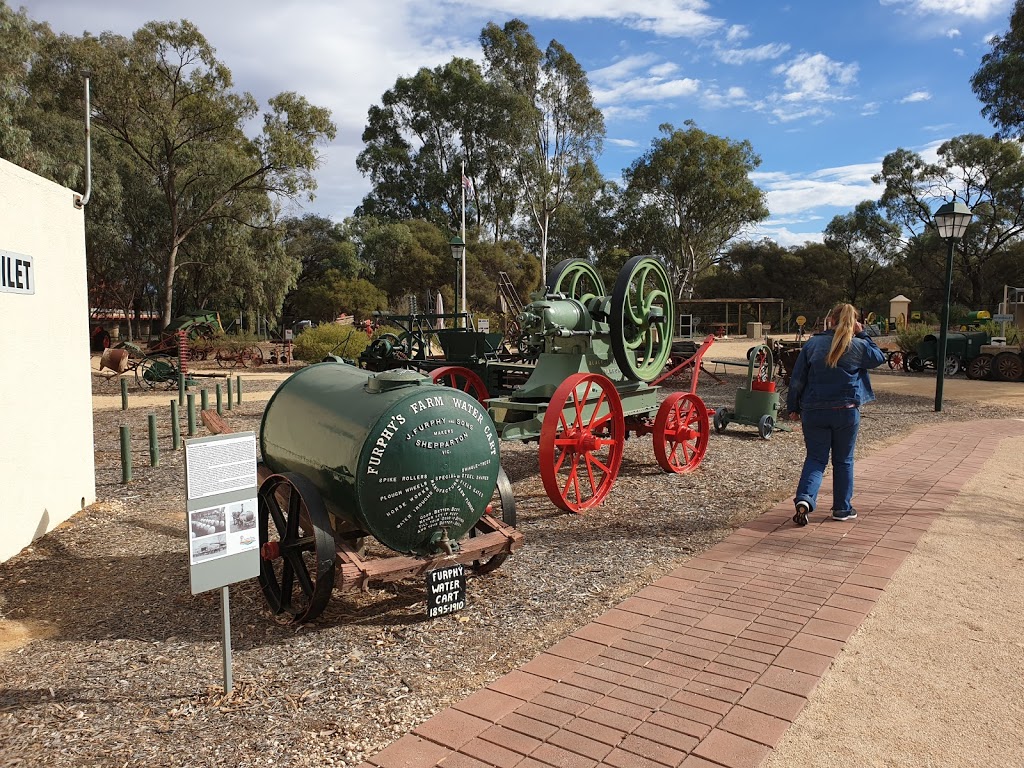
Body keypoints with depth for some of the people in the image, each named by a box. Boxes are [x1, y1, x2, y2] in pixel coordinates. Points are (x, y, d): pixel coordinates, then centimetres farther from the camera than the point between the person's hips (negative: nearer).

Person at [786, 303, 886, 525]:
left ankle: (804, 498, -15)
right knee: (843, 460, 14)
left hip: (813, 412, 1)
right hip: (846, 411, 0)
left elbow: (797, 378, 0)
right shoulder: (858, 346, -3)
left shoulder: (812, 344, -1)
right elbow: (879, 358, 19)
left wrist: (793, 407, 9)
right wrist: (862, 335, 14)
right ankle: (842, 508, 21)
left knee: (816, 458, 7)